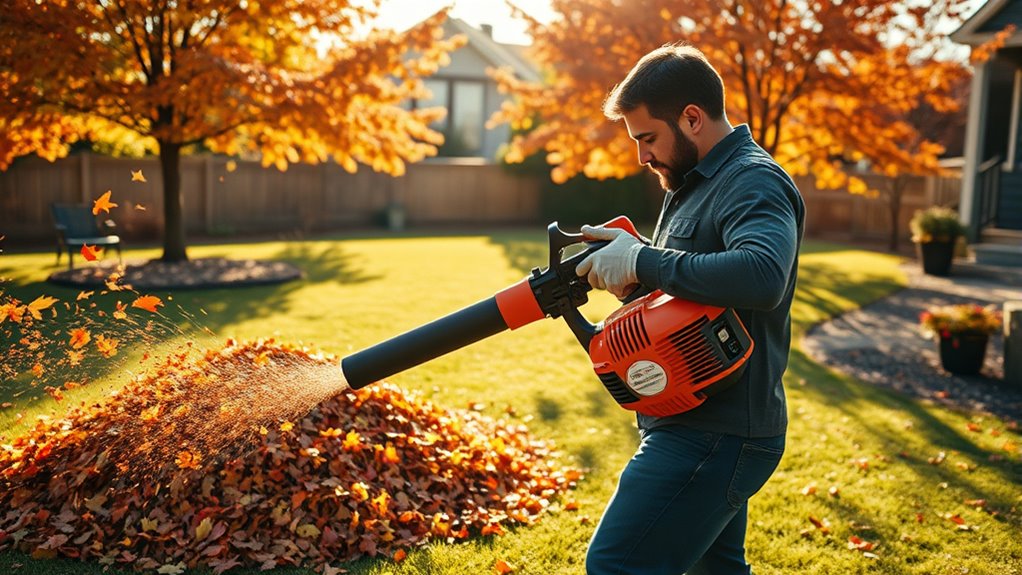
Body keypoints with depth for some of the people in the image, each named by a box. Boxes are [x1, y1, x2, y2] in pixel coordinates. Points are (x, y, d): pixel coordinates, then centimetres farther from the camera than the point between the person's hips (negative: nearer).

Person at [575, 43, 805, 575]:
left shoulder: (753, 183, -16)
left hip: (717, 434, -11)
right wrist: (624, 258, 0)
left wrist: (642, 260, -29)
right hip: (706, 426, 11)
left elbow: (762, 275, -37)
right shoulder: (696, 183, 17)